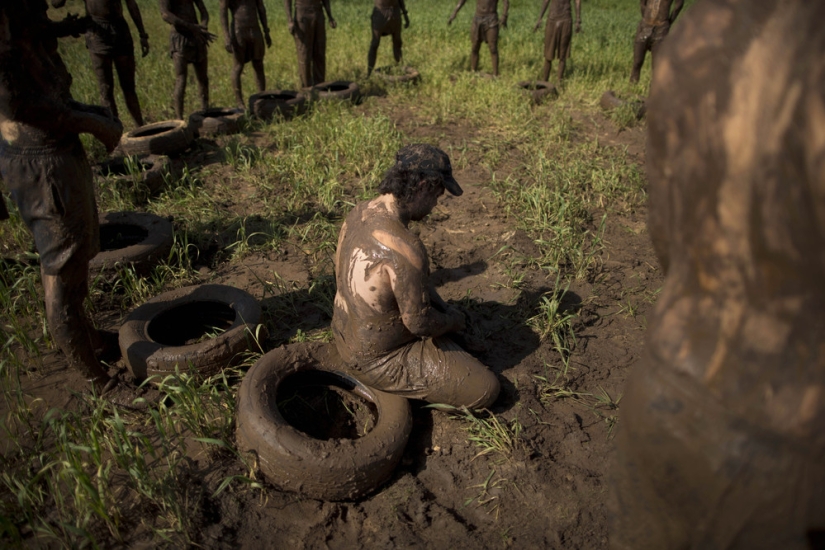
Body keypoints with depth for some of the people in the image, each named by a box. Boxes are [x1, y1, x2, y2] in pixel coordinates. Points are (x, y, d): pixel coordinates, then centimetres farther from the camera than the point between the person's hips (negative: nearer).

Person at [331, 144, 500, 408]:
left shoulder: (361, 213, -6)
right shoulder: (404, 247, -36)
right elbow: (420, 323, -26)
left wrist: (445, 308, 5)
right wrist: (454, 320, -4)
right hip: (380, 359, -9)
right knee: (485, 389, -1)